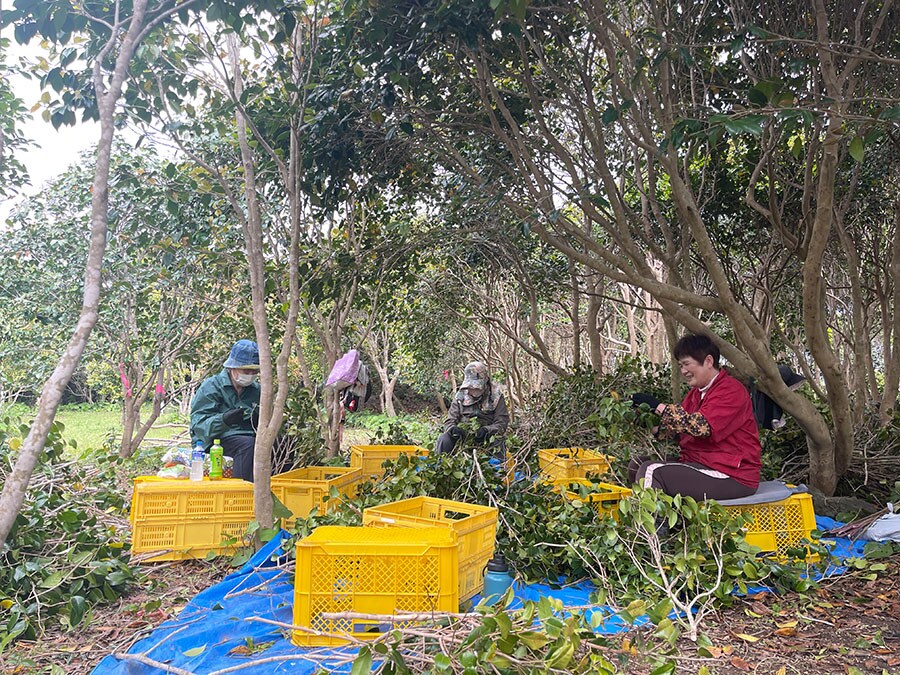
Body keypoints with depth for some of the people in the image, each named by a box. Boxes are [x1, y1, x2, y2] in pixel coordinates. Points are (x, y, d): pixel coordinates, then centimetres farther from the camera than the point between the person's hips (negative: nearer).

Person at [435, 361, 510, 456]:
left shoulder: (496, 395, -1)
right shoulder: (461, 396, 6)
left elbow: (502, 422, -6)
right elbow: (450, 421, 3)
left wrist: (487, 430, -27)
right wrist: (453, 429, -22)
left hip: (487, 437, -2)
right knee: (444, 439, -23)